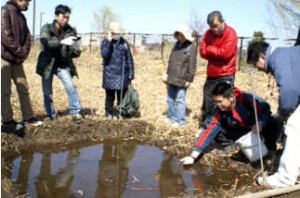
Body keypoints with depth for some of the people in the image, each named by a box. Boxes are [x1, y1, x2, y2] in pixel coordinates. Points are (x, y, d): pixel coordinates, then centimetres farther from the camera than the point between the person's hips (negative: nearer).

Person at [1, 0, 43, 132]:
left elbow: (27, 37, 11)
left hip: (17, 59, 8)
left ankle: (28, 117, 17)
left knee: (24, 88, 9)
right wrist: (21, 52, -13)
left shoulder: (21, 16, 13)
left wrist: (24, 53, -5)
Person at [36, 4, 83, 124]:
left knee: (71, 87, -17)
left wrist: (75, 51, -29)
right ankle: (51, 116, 24)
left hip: (63, 64, 1)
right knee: (47, 93, 7)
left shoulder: (71, 31, -4)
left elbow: (75, 53, -4)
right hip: (47, 64, 0)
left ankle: (76, 113, -8)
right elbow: (45, 42, -30)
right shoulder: (47, 28, -9)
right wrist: (62, 42, -42)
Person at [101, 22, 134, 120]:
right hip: (110, 75, -1)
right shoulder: (105, 42, 0)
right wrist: (109, 41, -20)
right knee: (110, 96, 8)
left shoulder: (124, 43, 3)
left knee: (121, 96, 8)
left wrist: (131, 75, 3)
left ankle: (120, 112, 22)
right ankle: (109, 113, 23)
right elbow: (104, 55, -19)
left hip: (122, 75, 1)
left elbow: (129, 60, 6)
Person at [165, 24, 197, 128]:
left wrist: (189, 79, -14)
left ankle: (180, 120, 8)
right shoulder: (176, 44, 12)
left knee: (180, 99, -2)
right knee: (170, 99, 15)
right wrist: (168, 73, 16)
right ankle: (171, 116, 30)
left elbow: (192, 65, -12)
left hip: (182, 79, -7)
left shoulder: (191, 47, -10)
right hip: (172, 78, 7)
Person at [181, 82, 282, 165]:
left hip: (256, 126, -2)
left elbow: (265, 108, -21)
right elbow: (208, 130, -26)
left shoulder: (246, 98, -33)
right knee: (218, 133, -22)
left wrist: (260, 123, -44)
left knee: (276, 124, -31)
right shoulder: (219, 109, -23)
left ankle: (269, 150, -3)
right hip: (241, 131, 3)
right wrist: (193, 156, -32)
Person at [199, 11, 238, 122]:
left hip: (225, 76, -6)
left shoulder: (230, 33, -8)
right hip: (211, 75, 6)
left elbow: (225, 53, -18)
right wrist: (217, 54, -12)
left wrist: (210, 49, -5)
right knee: (207, 107, 12)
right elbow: (203, 52, 0)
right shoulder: (208, 33, 9)